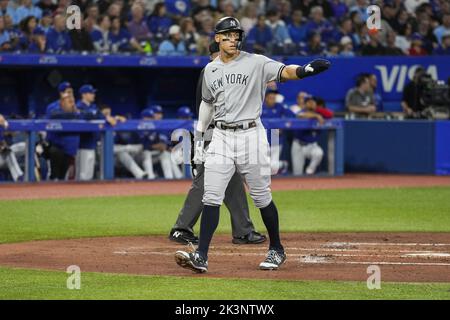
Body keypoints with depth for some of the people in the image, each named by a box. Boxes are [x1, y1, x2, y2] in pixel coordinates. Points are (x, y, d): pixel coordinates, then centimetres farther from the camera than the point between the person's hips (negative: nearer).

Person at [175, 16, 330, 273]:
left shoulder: (256, 63, -4)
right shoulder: (211, 69, 11)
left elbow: (284, 72, -19)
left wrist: (304, 70, -40)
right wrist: (199, 135, 20)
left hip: (251, 134, -3)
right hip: (221, 137, 3)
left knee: (261, 197, 4)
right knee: (211, 197, -6)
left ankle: (277, 249, 22)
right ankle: (201, 257, -9)